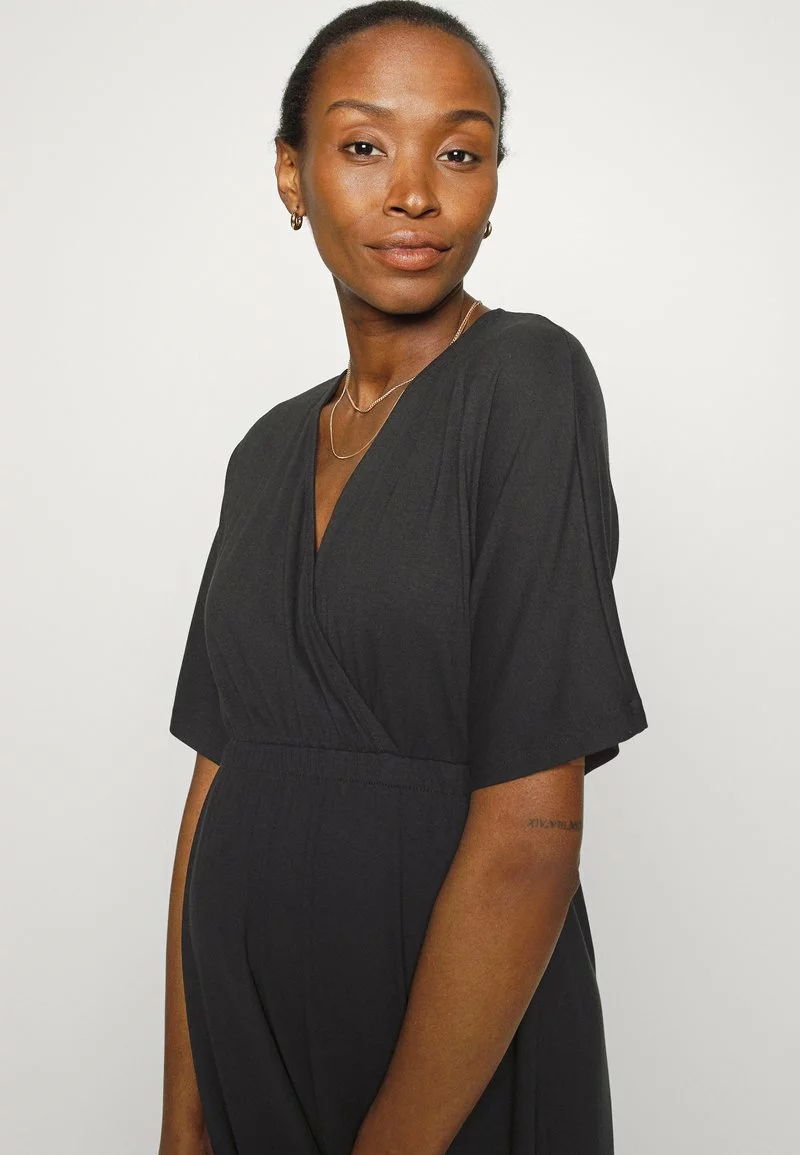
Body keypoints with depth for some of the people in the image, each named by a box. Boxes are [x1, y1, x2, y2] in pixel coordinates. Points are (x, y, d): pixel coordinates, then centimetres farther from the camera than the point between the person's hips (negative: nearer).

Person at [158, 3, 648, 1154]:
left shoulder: (528, 379, -14)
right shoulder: (271, 448, 5)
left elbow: (530, 837, -19)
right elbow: (217, 778, 3)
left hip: (463, 1059, -5)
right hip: (240, 1020, 6)